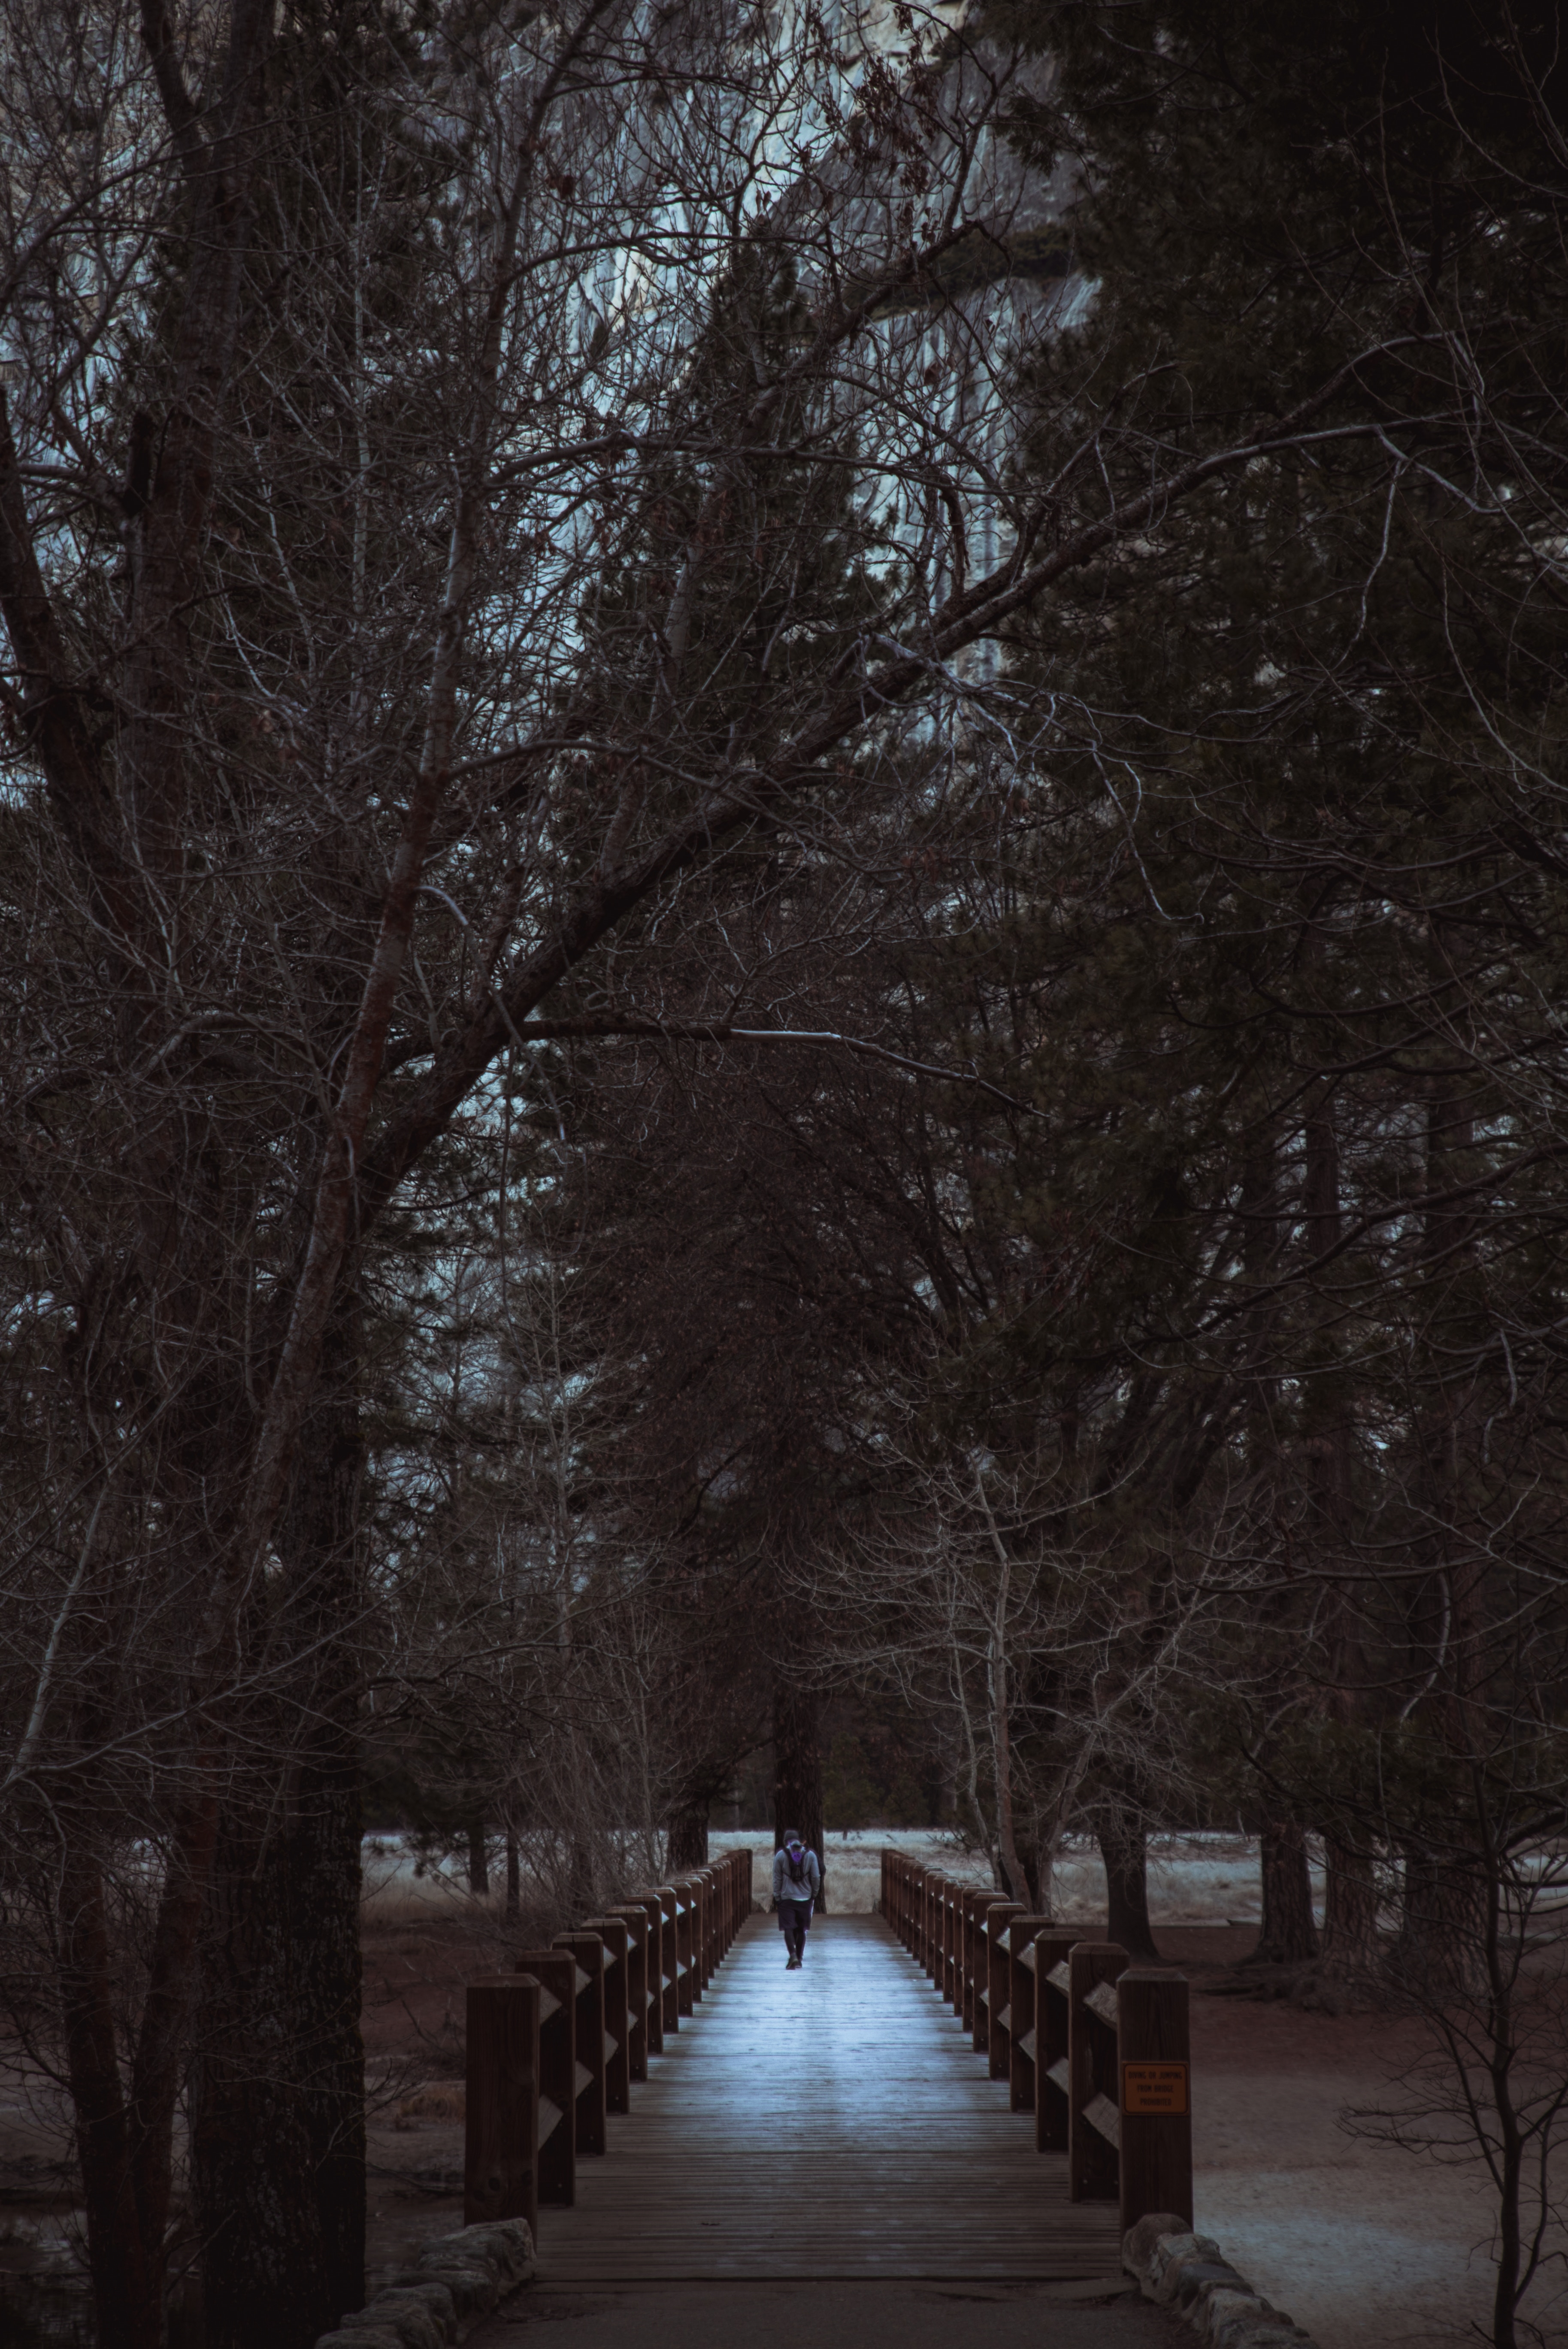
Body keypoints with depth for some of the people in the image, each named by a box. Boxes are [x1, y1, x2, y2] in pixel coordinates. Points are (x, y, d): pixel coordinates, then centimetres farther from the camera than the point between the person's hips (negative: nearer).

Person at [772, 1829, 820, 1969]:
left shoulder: (781, 1856, -3)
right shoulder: (810, 1855, 1)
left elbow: (777, 1879, -1)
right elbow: (816, 1878, 2)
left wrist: (777, 1897, 8)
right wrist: (814, 1894, 15)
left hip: (787, 1898, -2)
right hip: (805, 1898, 2)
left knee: (788, 1928, -4)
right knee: (801, 1929, 13)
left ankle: (793, 1956, -23)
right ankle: (799, 1958, 17)